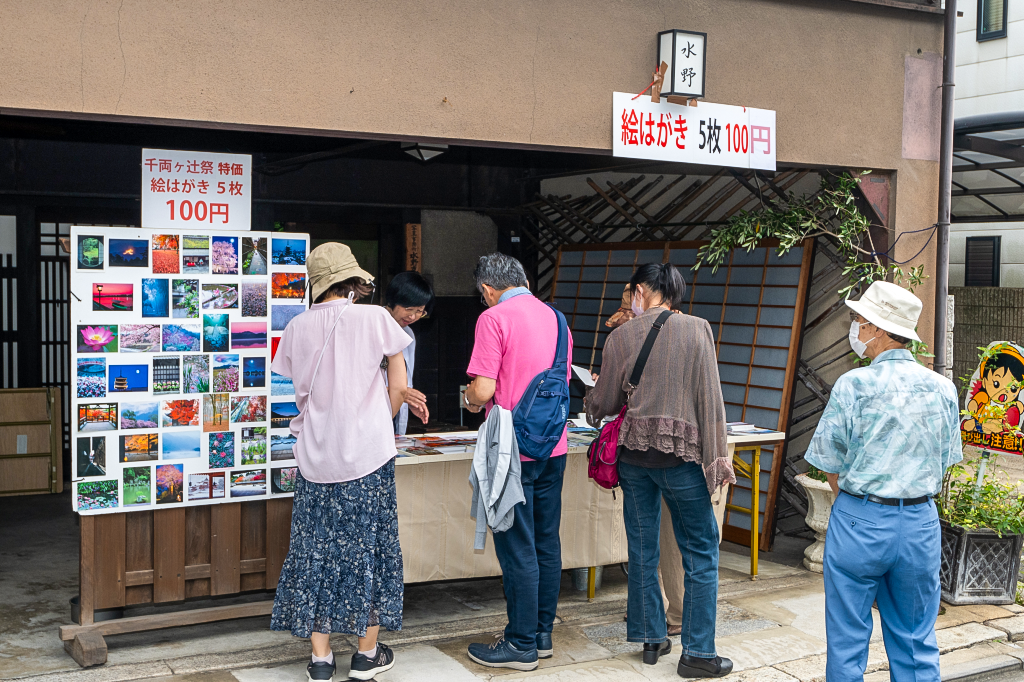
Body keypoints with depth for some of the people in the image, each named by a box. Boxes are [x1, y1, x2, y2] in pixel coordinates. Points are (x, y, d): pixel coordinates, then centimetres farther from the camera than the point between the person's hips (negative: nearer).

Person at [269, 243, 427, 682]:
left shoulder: (297, 328, 2)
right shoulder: (375, 318, -7)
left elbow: (303, 395, 8)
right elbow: (397, 387, -3)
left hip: (316, 459, 3)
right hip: (367, 455, -3)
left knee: (317, 550, 10)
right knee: (369, 547, 10)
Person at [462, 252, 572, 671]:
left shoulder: (494, 318, -11)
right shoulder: (554, 317, 11)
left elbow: (483, 389, -17)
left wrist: (471, 401, 5)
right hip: (554, 448, 7)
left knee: (518, 549, 0)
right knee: (547, 544, 13)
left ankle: (521, 645, 7)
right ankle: (542, 634, 23)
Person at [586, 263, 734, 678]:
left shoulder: (620, 337, 2)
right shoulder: (696, 329, -3)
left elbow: (604, 404, 9)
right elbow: (709, 396, -7)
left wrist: (592, 394, 32)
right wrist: (718, 455, -3)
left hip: (634, 451, 3)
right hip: (681, 453, -3)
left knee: (642, 548, 13)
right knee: (701, 552, 5)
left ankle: (651, 638, 22)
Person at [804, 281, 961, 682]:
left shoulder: (854, 385, -12)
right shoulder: (943, 388, 1)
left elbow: (830, 466, -6)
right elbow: (945, 461, 10)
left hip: (860, 521, -4)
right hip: (920, 520, 4)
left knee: (847, 642, 8)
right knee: (917, 645, 14)